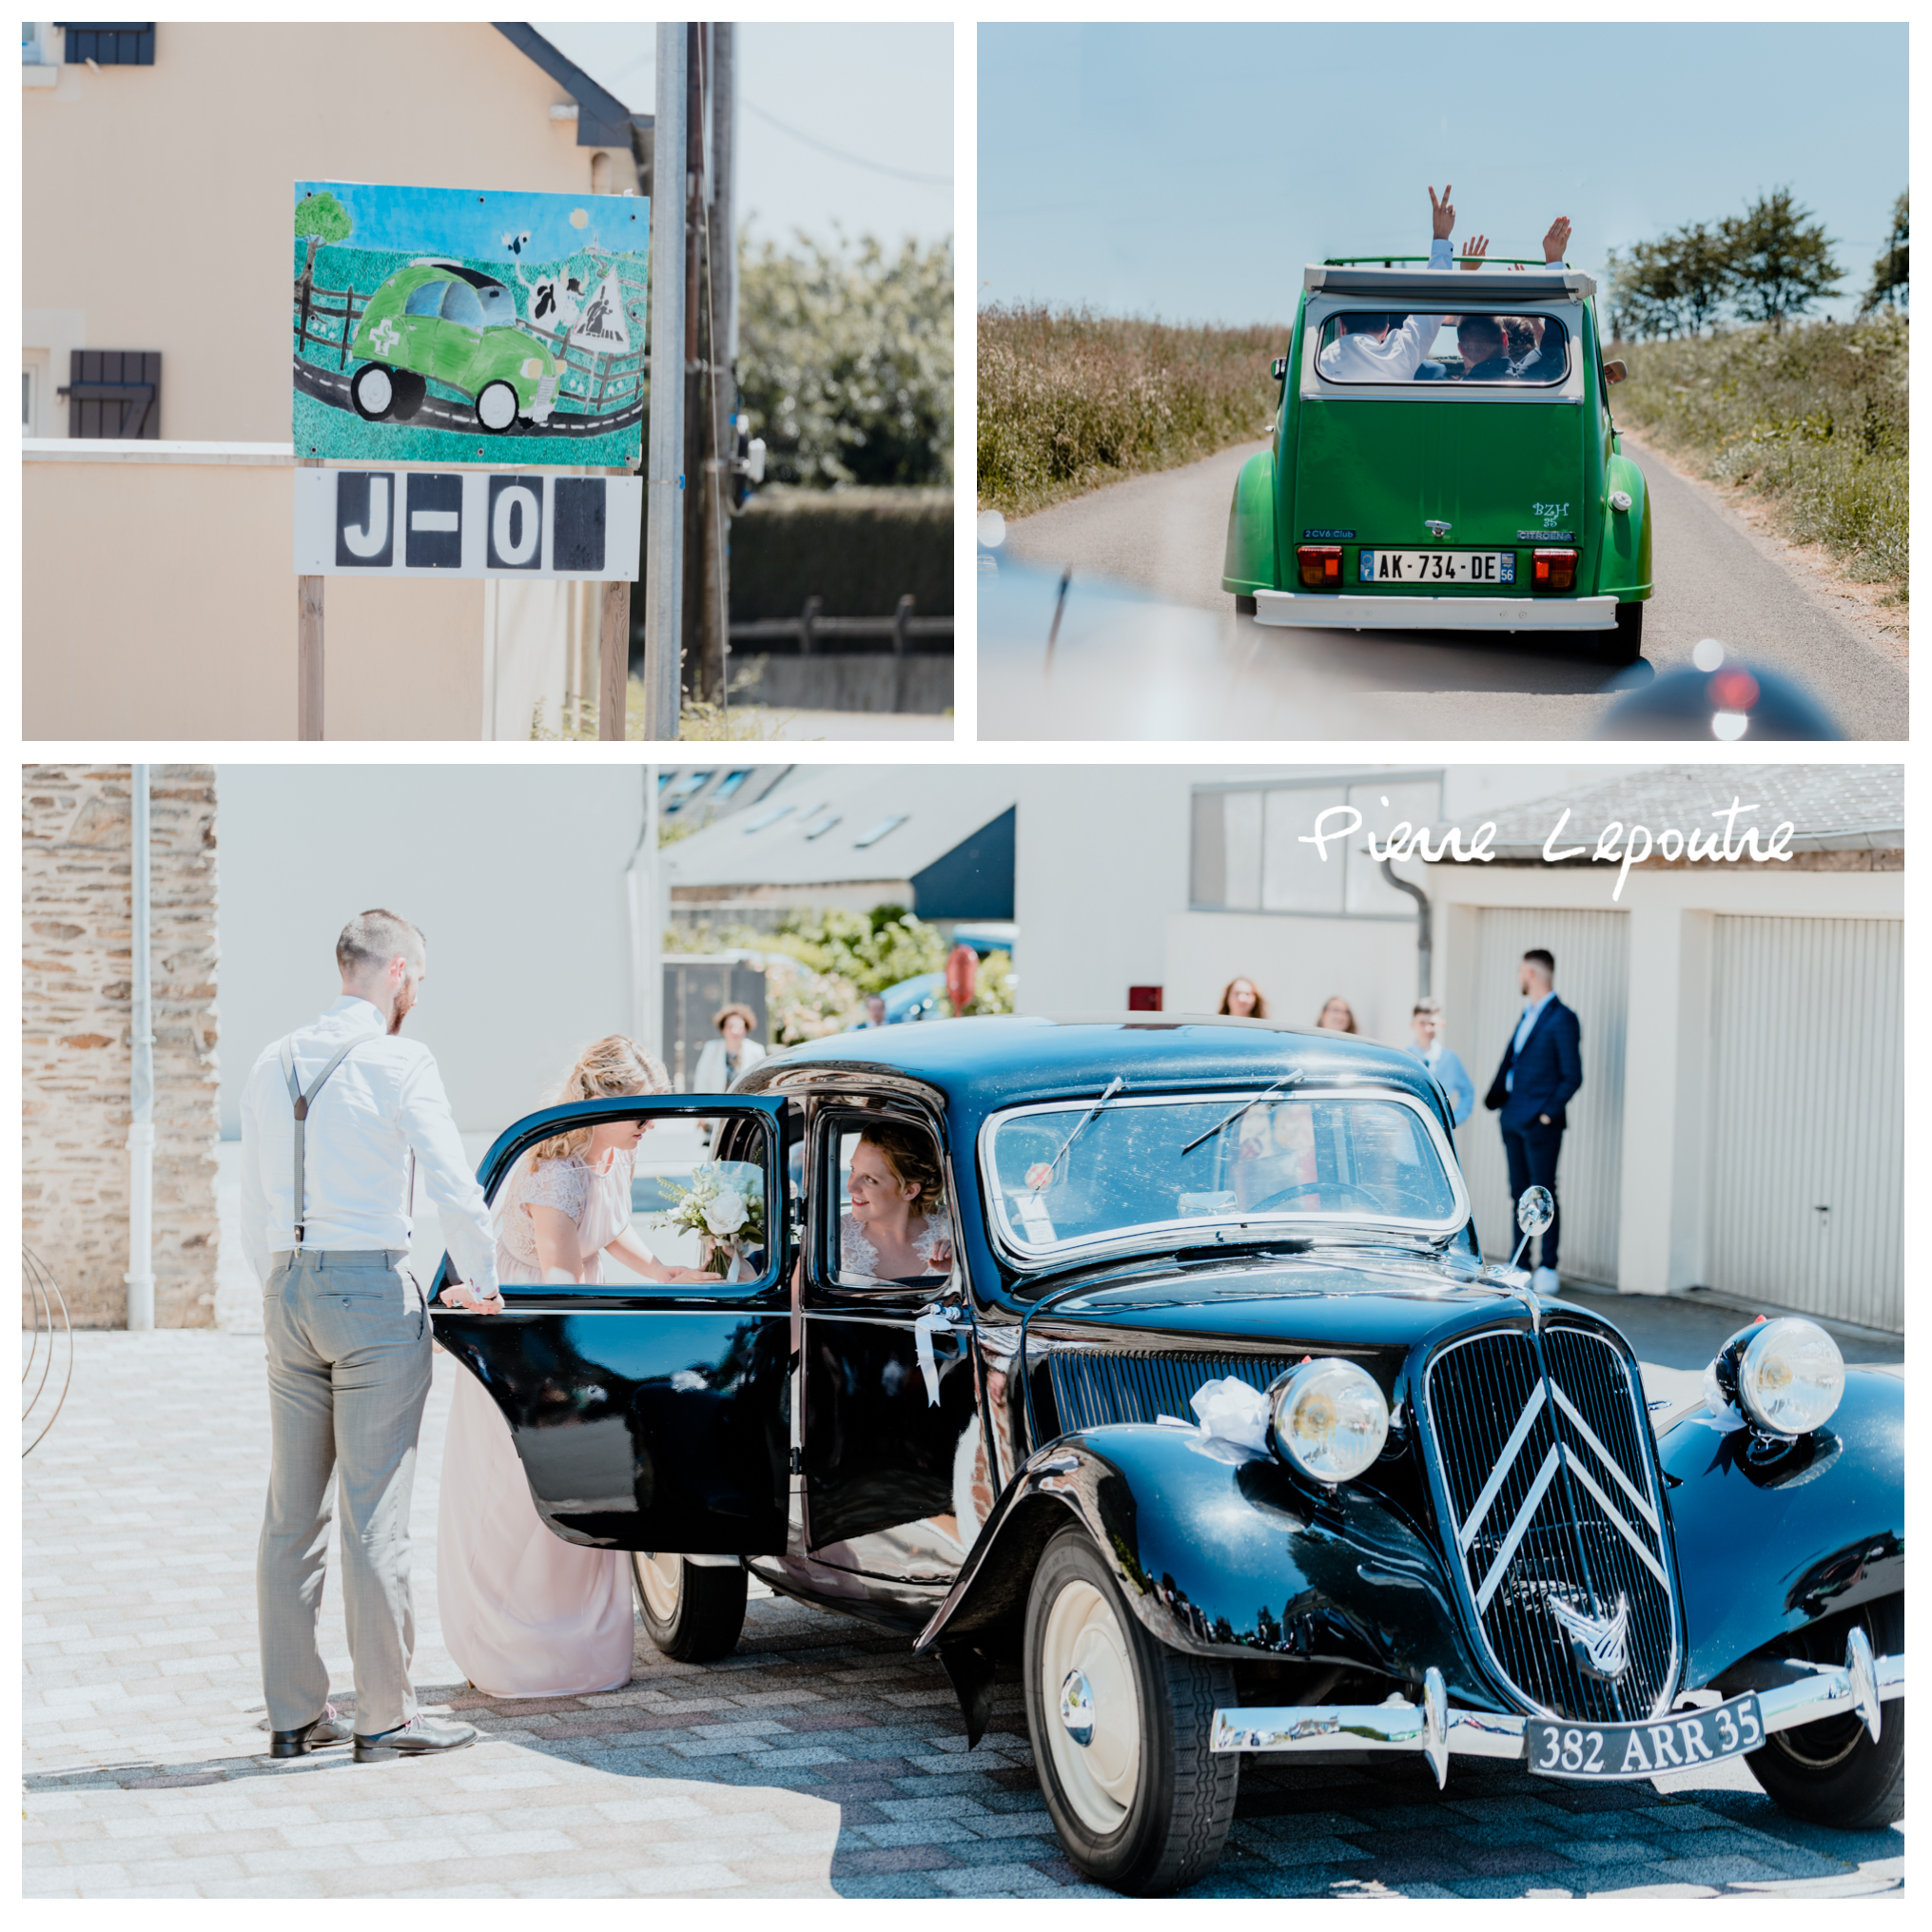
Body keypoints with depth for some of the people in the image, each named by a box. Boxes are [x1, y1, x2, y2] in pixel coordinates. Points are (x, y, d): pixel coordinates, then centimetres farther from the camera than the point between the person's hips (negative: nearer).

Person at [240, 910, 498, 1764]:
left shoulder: (272, 1065, 11)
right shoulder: (398, 1062, -8)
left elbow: (253, 1205, 15)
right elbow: (455, 1186, -12)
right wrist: (481, 1282, 2)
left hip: (288, 1288, 6)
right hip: (372, 1288, -6)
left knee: (291, 1510, 9)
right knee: (375, 1511, -3)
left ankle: (294, 1712, 14)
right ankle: (385, 1716, 1)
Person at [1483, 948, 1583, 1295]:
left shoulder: (1562, 1019, -10)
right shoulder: (1528, 1015, 16)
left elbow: (1573, 1075, -12)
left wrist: (1550, 1112, -16)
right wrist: (1496, 1098, 6)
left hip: (1540, 1123, -8)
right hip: (1514, 1121, 8)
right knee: (1519, 1194, 11)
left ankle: (1548, 1267, 0)